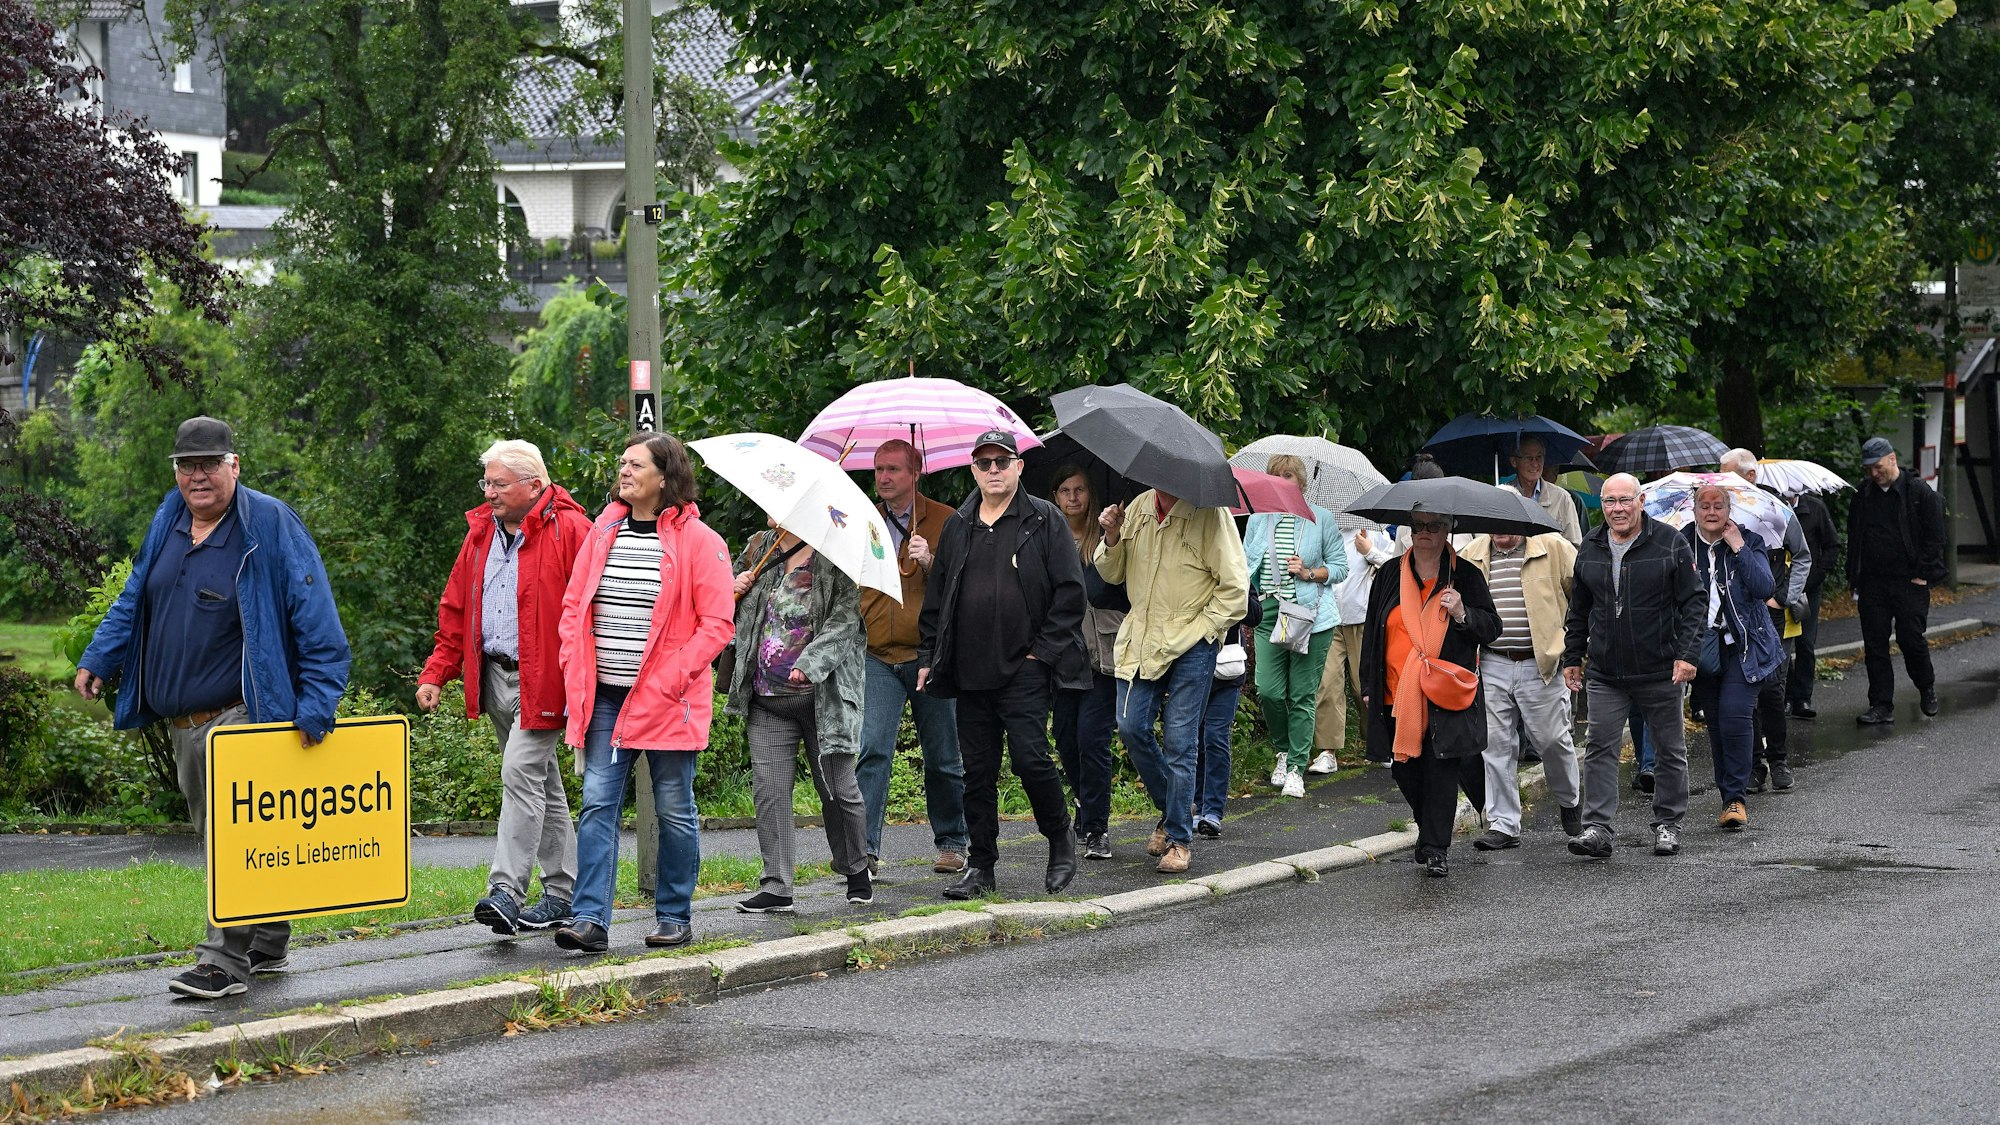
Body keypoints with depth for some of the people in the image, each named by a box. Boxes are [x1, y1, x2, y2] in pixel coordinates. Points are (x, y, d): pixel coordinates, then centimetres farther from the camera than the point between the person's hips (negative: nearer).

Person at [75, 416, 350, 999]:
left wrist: (316, 705, -18)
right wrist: (99, 658, 11)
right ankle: (267, 943, 27)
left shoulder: (269, 526, -11)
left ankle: (225, 960, -11)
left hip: (239, 715, -8)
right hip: (180, 722, 8)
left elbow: (317, 623, -13)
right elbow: (135, 598, 23)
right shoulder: (168, 523, 10)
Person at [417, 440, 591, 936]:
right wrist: (436, 673, 10)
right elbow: (456, 610, 18)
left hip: (543, 680, -7)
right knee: (542, 783, 13)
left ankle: (506, 891, -20)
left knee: (521, 772, -17)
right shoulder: (482, 532, 12)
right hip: (494, 677, 7)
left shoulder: (568, 529, -10)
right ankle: (563, 892, 19)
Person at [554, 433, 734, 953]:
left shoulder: (697, 540, -6)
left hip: (667, 699, -4)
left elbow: (717, 624, -8)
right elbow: (573, 606, 15)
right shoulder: (603, 532, 9)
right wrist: (577, 672, 2)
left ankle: (674, 916, 18)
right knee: (598, 804, -5)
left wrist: (669, 680, -15)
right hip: (604, 696, 4)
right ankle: (591, 920, -9)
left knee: (674, 811, 6)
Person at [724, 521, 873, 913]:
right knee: (769, 789, -3)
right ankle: (776, 889, -1)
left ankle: (857, 872, 25)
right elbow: (732, 611, 26)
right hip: (767, 700, 4)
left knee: (837, 788, 4)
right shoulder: (758, 549, 12)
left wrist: (811, 663, -24)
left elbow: (845, 619, -12)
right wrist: (735, 589, 2)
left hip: (822, 696, -4)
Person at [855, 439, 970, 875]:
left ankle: (951, 843, 20)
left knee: (943, 758, 6)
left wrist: (930, 561, -20)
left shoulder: (944, 521, 2)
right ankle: (865, 846, -18)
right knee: (872, 749, -13)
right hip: (878, 657, 2)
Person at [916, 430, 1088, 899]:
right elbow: (936, 598, 20)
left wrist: (1042, 650, -8)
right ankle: (980, 866, 12)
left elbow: (1069, 591, -2)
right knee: (978, 770, 6)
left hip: (1024, 669, -4)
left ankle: (1061, 838, 11)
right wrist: (928, 656, 12)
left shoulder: (1044, 520, 1)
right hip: (970, 671, 5)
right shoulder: (957, 527, 15)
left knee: (1030, 758, -12)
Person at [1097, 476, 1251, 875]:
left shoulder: (1209, 514, -11)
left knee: (1180, 741, -3)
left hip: (1190, 647, -6)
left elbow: (1234, 587, -8)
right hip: (1141, 640, 6)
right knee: (1132, 726, 0)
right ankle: (1172, 807, 24)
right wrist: (1112, 538, -2)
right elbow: (1113, 574, 18)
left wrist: (1198, 629, -10)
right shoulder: (1139, 507, 8)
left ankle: (1180, 838, 7)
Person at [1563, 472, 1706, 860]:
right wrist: (1572, 657, 15)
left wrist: (1687, 654, -13)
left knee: (1669, 751, 8)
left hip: (1659, 671, -2)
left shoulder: (1669, 544, -5)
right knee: (1600, 749, -6)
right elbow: (1579, 610, 17)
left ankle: (1667, 825, 20)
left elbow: (1691, 603, -4)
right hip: (1605, 673, 2)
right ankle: (1597, 828, -7)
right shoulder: (1590, 548, 7)